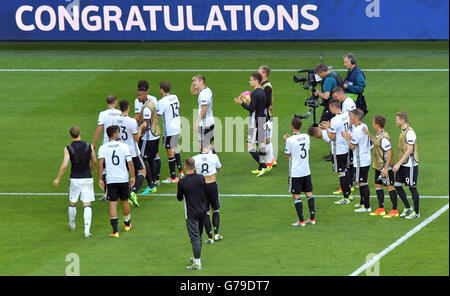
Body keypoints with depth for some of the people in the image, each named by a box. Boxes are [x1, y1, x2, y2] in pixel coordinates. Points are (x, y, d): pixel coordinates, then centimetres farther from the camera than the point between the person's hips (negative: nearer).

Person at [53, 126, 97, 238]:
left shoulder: (68, 148, -9)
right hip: (87, 178, 0)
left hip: (75, 179, 0)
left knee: (72, 203, 20)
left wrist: (58, 179, 1)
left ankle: (72, 224, 39)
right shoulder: (89, 146, -3)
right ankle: (87, 230, -11)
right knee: (87, 205, -1)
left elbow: (64, 166, -13)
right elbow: (94, 162, 10)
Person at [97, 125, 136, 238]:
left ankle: (115, 231, -10)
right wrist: (132, 177, 4)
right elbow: (130, 163, -6)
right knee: (124, 202, 19)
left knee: (113, 204, -2)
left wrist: (100, 179, -5)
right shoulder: (124, 146, -3)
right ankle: (127, 224, 40)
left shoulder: (103, 148, -3)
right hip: (124, 178, 1)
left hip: (110, 180, -1)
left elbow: (100, 163, -11)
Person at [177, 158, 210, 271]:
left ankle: (197, 263, -1)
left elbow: (179, 198, -3)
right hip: (203, 210, 5)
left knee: (195, 238, -1)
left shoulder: (182, 182, -18)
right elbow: (206, 193, 6)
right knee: (198, 236, 20)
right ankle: (197, 258, 33)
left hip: (191, 213, -5)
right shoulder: (201, 178, -6)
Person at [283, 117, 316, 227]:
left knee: (296, 196, 2)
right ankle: (312, 218, 15)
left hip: (295, 173, -5)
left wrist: (286, 140, 5)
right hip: (306, 171, 5)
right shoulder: (306, 137, 0)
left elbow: (287, 155, -5)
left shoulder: (291, 140, -17)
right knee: (309, 194, 13)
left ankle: (301, 221, 1)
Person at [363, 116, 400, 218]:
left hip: (385, 167, -10)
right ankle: (381, 209, 25)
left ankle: (395, 211, 1)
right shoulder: (379, 135, 7)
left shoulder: (384, 138, -23)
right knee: (378, 185, 16)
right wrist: (368, 134, 23)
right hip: (378, 167, 10)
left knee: (390, 186, -4)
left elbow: (389, 153, -24)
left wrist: (386, 168, -25)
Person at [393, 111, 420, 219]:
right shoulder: (403, 131, 13)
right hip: (403, 165, 9)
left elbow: (409, 150, -21)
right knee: (397, 185, 8)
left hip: (410, 165, -9)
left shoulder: (410, 132, -17)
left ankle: (416, 212, 8)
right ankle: (408, 208, 20)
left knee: (412, 188, -1)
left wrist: (398, 163, -22)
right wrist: (398, 164, 20)